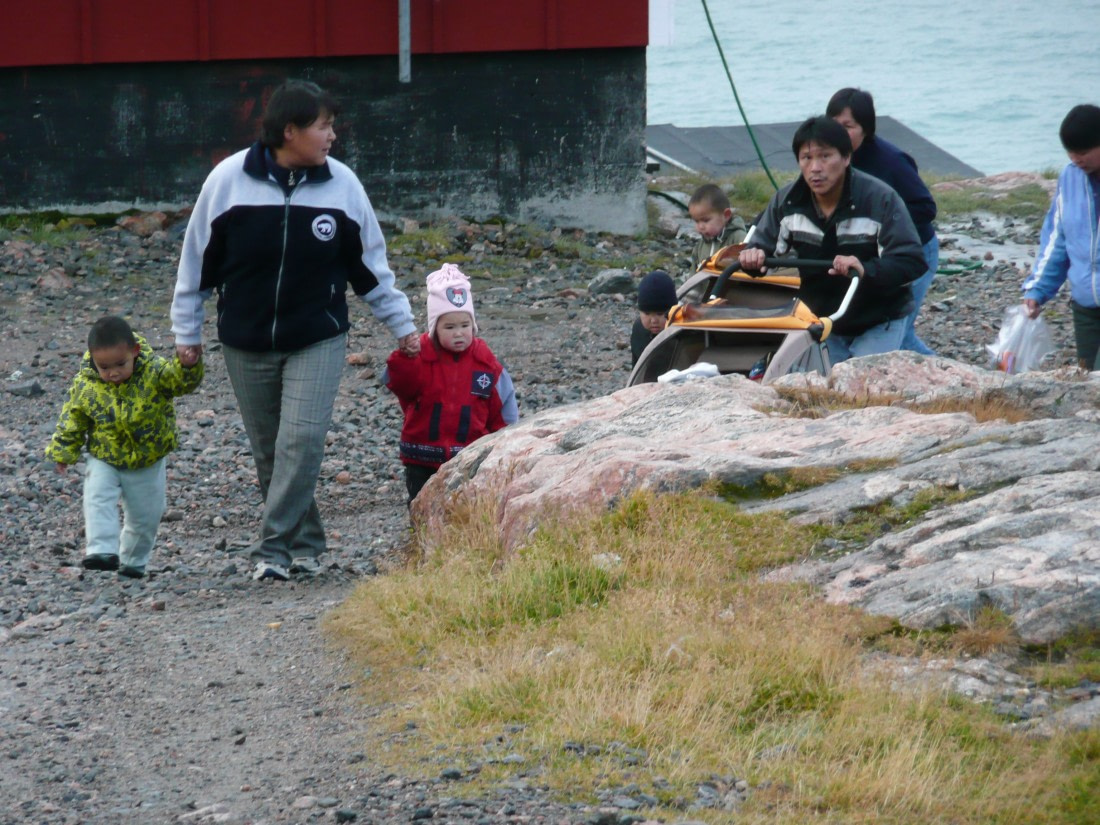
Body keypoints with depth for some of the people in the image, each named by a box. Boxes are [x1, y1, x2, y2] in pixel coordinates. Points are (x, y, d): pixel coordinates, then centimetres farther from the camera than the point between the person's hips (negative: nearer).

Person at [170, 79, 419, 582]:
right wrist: (186, 330, 7)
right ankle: (304, 543, 20)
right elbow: (198, 257, 3)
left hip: (317, 341, 0)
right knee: (269, 451, 6)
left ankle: (273, 549, -11)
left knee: (302, 441, -14)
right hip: (245, 345, 0)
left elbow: (370, 264, 9)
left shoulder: (342, 184, -3)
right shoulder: (229, 179, -7)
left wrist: (402, 325, 12)